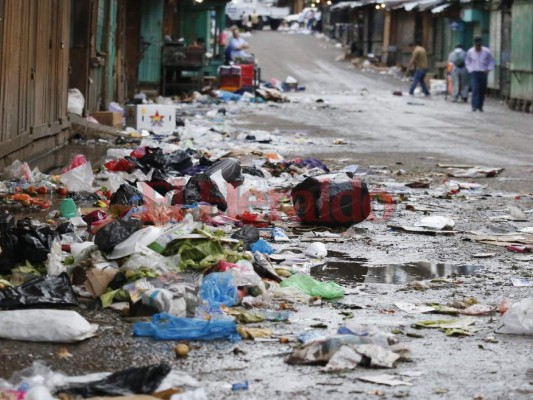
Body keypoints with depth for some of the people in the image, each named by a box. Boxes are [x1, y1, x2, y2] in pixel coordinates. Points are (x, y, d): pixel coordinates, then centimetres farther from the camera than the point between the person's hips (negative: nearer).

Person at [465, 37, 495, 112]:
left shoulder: (486, 51, -4)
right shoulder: (470, 52, -3)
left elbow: (491, 61, 10)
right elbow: (467, 61, 14)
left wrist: (488, 69, -1)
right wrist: (470, 69, 2)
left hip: (483, 73, 1)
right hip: (474, 73, -1)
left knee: (482, 91, 4)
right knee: (475, 89, -15)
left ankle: (480, 106, 17)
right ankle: (474, 106, -16)